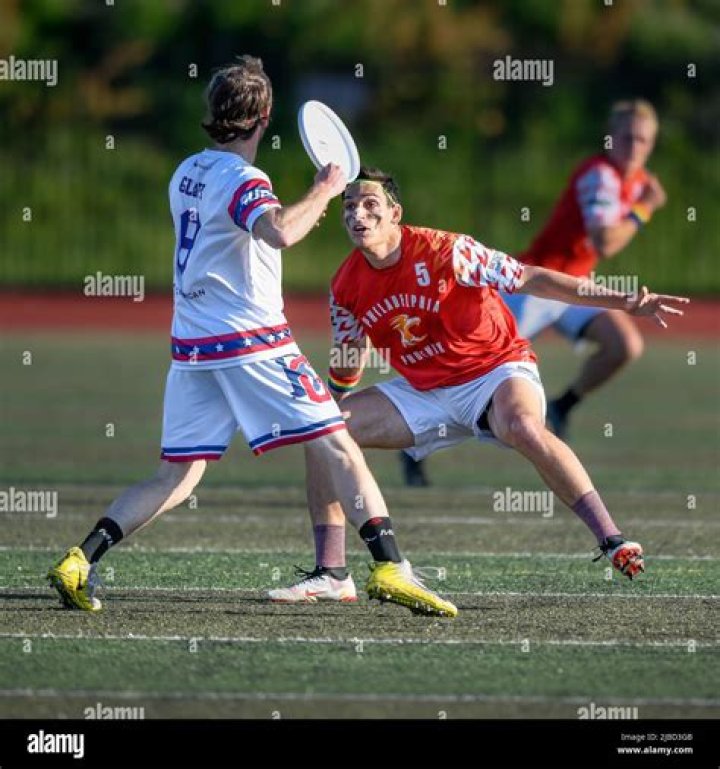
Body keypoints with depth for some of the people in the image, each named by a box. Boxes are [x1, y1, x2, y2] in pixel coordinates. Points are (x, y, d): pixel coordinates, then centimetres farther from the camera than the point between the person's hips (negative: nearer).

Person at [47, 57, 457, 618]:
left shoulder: (187, 172, 14)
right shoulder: (242, 180, -12)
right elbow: (279, 233, -32)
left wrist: (300, 212, 26)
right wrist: (323, 192, -17)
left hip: (191, 344, 7)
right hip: (251, 341, -7)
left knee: (176, 477, 10)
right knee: (336, 446, -5)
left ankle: (80, 560, -1)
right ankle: (390, 567, -14)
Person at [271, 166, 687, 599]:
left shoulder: (443, 251, -19)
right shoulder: (347, 286, -3)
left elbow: (529, 279, -17)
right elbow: (347, 364, 17)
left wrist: (624, 302, -21)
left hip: (496, 370, -6)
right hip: (422, 393, 6)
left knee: (524, 428, -39)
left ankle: (614, 542, -34)